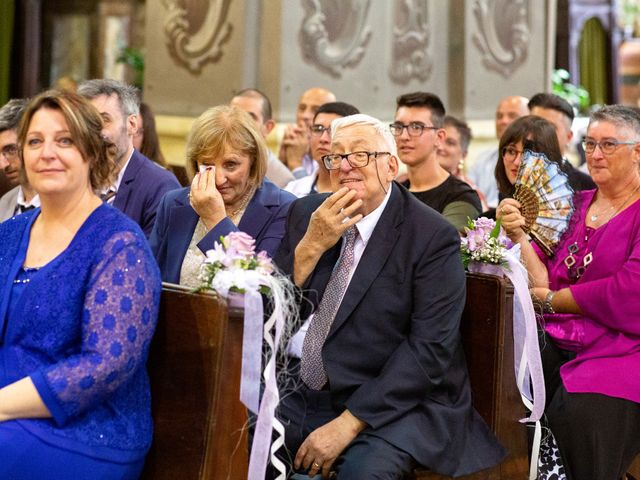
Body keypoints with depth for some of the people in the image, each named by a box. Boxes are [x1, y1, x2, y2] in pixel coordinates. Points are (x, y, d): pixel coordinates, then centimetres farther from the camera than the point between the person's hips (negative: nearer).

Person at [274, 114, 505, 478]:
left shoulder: (433, 237, -10)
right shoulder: (306, 213, 5)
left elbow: (430, 347, -16)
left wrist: (348, 423, -21)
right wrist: (311, 246, -14)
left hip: (398, 404, -4)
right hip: (306, 396, 5)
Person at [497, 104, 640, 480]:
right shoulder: (576, 205, 18)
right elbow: (544, 282, 10)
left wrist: (551, 299, -3)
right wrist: (518, 235, -6)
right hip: (558, 343, 6)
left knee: (581, 412, -32)